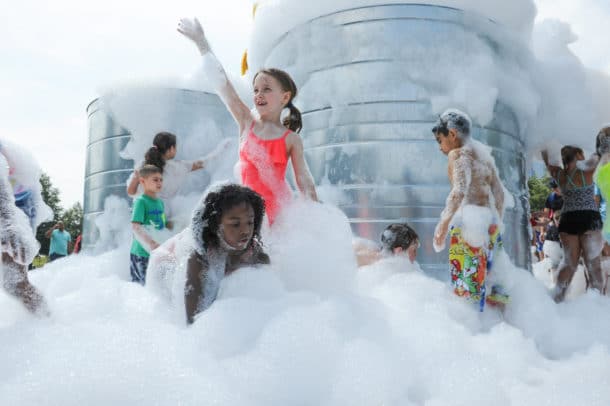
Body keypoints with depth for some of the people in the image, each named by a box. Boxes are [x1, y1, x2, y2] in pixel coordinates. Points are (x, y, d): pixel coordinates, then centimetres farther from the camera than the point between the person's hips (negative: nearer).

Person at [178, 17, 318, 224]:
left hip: (279, 210, -2)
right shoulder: (246, 123, 4)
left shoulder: (291, 139, -1)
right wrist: (201, 42, 1)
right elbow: (221, 83, 2)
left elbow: (304, 180, 0)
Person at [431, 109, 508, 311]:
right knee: (485, 277, 13)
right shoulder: (483, 153, 21)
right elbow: (499, 193, 23)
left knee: (465, 279, -8)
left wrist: (443, 223, -24)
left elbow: (460, 190, -20)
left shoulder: (458, 153, -4)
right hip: (490, 221, 8)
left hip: (469, 221, -8)